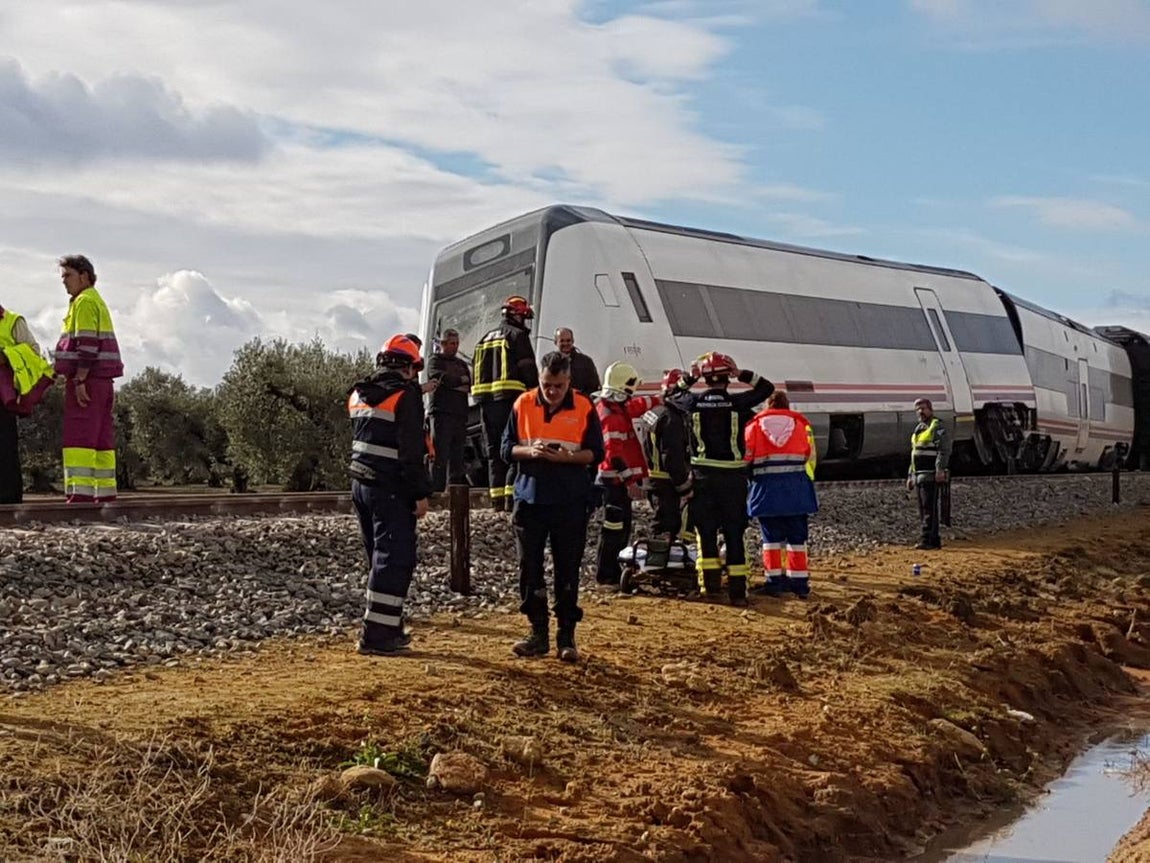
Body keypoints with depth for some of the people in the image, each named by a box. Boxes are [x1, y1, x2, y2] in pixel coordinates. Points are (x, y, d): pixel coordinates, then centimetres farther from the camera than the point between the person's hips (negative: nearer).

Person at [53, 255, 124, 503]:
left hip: (87, 379, -10)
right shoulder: (97, 301, 24)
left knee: (79, 436, -12)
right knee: (101, 438, 8)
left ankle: (81, 493, -18)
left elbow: (87, 344, -17)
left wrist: (79, 380, -20)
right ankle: (106, 493, 8)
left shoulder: (84, 302, -7)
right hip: (102, 380, 10)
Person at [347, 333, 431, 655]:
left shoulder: (358, 394, 13)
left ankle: (389, 629, 21)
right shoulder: (405, 396, -11)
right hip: (391, 490, -8)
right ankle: (376, 635, -8)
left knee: (381, 557, 16)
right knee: (395, 560, -6)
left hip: (361, 484, 8)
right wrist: (421, 493, -14)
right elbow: (411, 450, -16)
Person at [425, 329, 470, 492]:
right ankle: (437, 490, -13)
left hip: (460, 414, 6)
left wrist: (453, 384, -6)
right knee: (440, 455, -11)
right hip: (441, 413, -6)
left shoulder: (462, 364, 24)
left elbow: (471, 386, 10)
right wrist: (461, 380, 0)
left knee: (457, 456, 4)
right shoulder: (435, 360, 7)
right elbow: (441, 377, -14)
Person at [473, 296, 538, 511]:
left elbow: (475, 373, 22)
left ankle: (497, 497, 9)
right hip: (509, 397, -7)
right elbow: (528, 369, -8)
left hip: (485, 398, 7)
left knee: (494, 449, 9)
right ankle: (511, 496, -16)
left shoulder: (486, 339, 23)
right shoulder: (517, 335, 0)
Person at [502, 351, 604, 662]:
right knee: (529, 568, 4)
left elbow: (596, 453, -1)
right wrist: (529, 451, -15)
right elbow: (507, 448, 5)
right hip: (530, 498, 2)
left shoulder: (584, 407, -2)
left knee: (568, 571, 4)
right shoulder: (523, 404, 3)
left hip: (571, 501, -2)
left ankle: (567, 636, 13)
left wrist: (565, 456, -18)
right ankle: (539, 633, 16)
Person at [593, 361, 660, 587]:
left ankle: (611, 569, 26)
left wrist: (657, 400, 35)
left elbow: (633, 408, 31)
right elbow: (614, 452, -26)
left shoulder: (613, 407, 10)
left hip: (618, 480, 10)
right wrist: (630, 481, -26)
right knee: (615, 529, -4)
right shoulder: (611, 415, -21)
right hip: (616, 480, -10)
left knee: (620, 527, 17)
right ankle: (606, 574, 3)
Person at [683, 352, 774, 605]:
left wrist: (689, 378, 15)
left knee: (706, 531, 11)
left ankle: (711, 582, 12)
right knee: (734, 534, 3)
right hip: (733, 477, -1)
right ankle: (737, 590, 3)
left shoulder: (694, 403, -3)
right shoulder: (737, 403, -7)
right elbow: (767, 387, 8)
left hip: (703, 476, 1)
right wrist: (741, 374, 6)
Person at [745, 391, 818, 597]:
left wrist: (751, 480, 19)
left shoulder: (754, 426, 7)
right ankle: (799, 582, 8)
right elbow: (810, 459, 9)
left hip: (766, 486, -1)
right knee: (797, 537, 8)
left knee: (771, 537, 7)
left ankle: (774, 581, 4)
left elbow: (746, 459, 5)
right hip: (796, 486, 1)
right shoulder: (801, 424, 10)